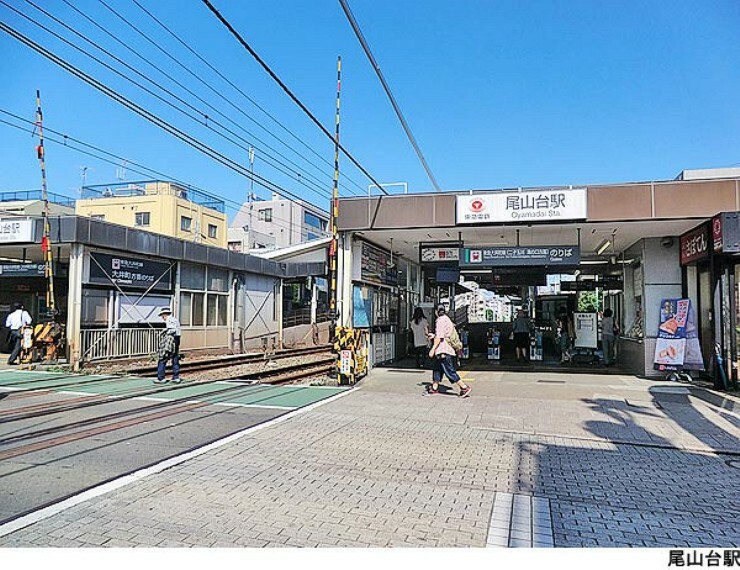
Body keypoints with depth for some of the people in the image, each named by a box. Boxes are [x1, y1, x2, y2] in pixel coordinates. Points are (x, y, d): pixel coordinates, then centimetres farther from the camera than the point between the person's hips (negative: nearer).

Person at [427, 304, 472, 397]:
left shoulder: (441, 320, -13)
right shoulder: (448, 319, 17)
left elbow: (440, 337, -20)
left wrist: (433, 349, -18)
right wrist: (434, 335, 30)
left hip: (443, 350, -10)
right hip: (448, 349, 10)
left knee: (450, 371, -7)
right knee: (437, 369, 16)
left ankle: (464, 387, -7)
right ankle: (434, 388, 22)